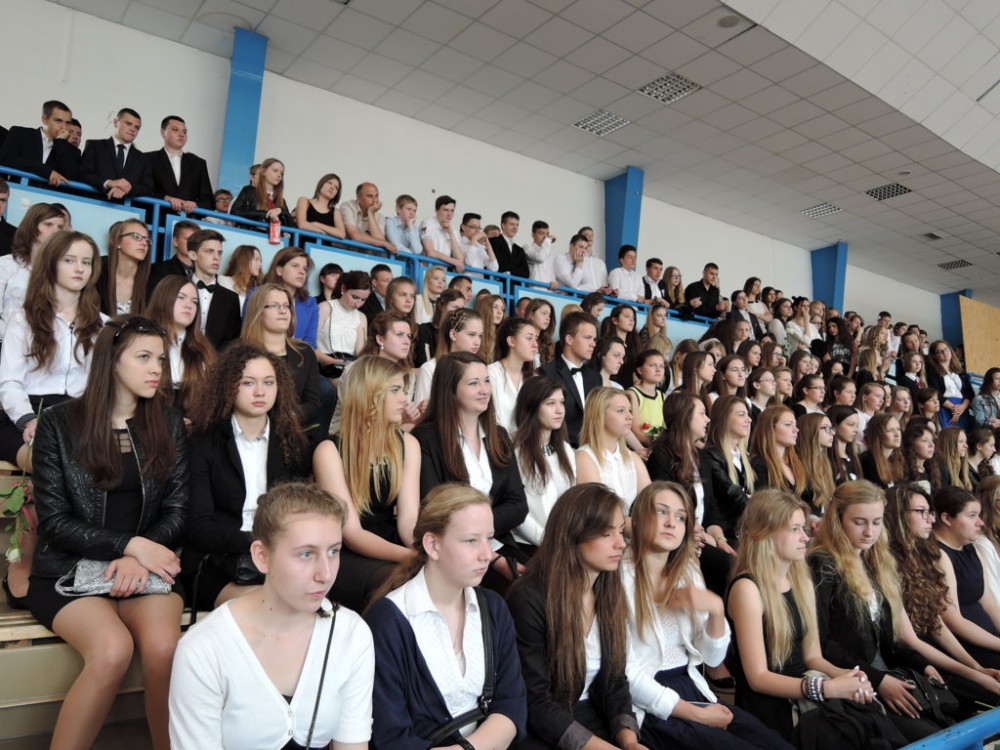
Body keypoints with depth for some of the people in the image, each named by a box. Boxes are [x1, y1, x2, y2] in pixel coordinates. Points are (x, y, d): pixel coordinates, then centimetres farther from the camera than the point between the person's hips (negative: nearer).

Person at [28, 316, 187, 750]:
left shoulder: (169, 425, 6)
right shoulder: (60, 424, -2)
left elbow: (178, 511, 4)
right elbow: (54, 521, -5)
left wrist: (141, 558, -14)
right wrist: (129, 544, -17)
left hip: (147, 565, 2)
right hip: (70, 568, -2)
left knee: (163, 647, -27)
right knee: (113, 648, -30)